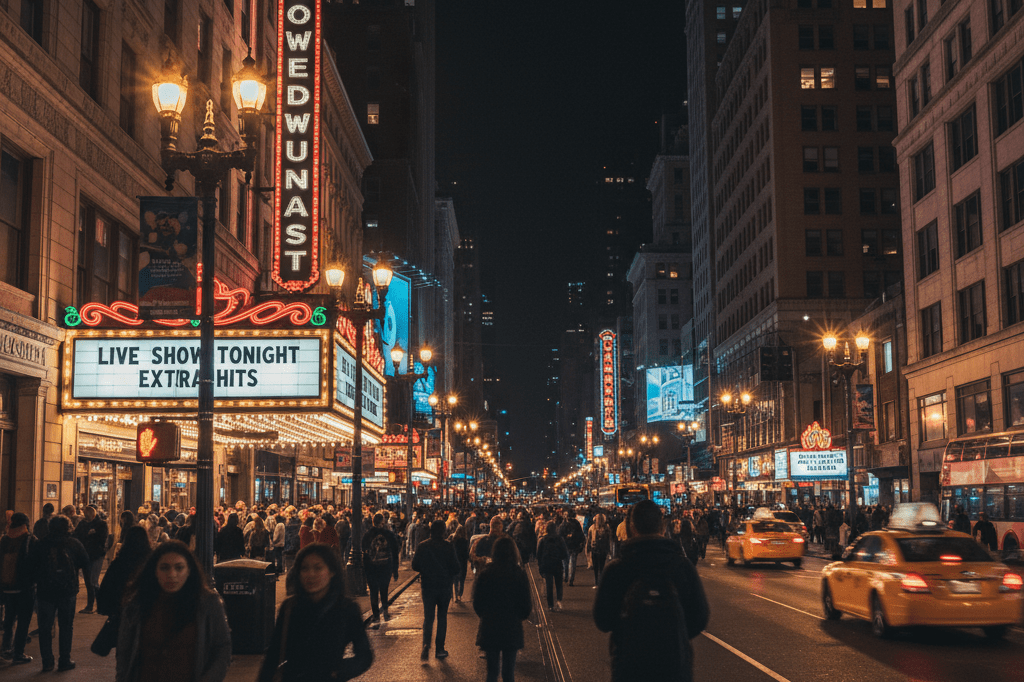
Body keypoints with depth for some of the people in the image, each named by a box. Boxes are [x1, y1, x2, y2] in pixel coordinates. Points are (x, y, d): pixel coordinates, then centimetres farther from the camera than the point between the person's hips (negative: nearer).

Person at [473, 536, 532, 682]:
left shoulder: (485, 574, -7)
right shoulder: (519, 575, -10)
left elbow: (477, 605, 0)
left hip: (489, 629, 1)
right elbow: (525, 607, -5)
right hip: (512, 630, -1)